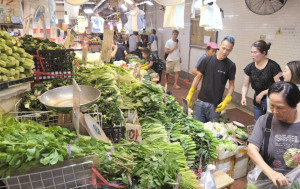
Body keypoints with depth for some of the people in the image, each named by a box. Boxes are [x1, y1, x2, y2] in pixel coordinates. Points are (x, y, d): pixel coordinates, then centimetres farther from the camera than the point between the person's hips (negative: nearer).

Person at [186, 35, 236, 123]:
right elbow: (198, 77, 6)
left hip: (215, 104, -1)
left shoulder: (230, 65, -3)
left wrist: (226, 101, -11)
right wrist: (190, 93, 0)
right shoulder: (207, 60, -1)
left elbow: (231, 85, 2)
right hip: (200, 101, 1)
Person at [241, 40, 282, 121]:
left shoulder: (273, 66, -15)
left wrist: (263, 93, -15)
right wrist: (243, 97, -12)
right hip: (257, 101, 5)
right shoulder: (250, 67, -1)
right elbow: (245, 85, 4)